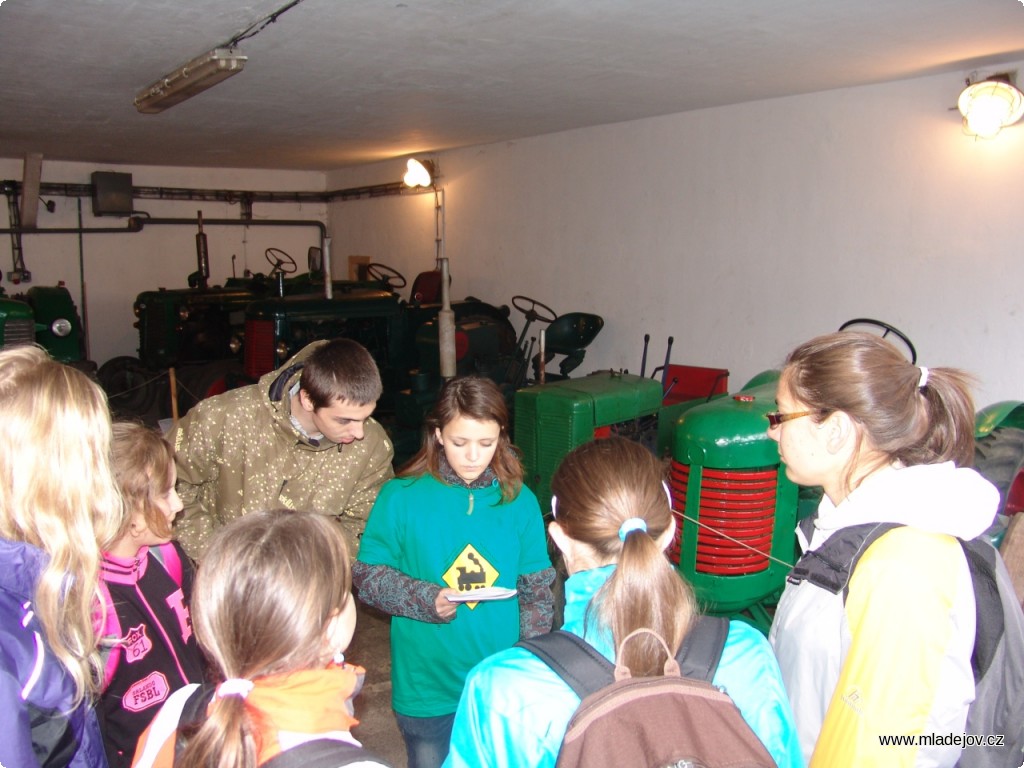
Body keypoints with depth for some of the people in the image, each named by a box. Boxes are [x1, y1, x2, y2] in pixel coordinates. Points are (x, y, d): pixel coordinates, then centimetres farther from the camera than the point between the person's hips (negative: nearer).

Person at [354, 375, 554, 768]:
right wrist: (424, 599, -20)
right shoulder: (401, 496, -9)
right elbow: (365, 575, -6)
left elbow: (537, 590, 2)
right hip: (426, 689, -1)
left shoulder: (520, 501, -2)